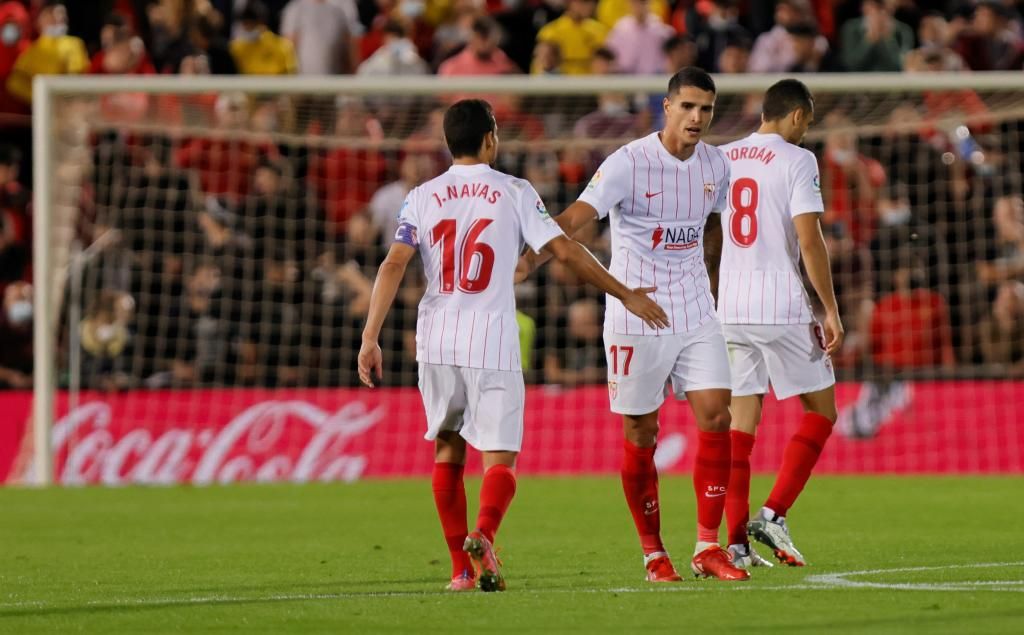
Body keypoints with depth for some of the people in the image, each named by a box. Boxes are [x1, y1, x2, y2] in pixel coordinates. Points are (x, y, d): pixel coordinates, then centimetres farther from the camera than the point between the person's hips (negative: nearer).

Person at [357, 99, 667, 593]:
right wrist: (626, 295, 7)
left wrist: (370, 338, -6)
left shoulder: (422, 198, 6)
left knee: (448, 450, 18)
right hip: (493, 345, -3)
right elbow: (565, 251, -2)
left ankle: (461, 568, 16)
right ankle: (482, 537, -31)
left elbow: (393, 265, -4)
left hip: (437, 343, 3)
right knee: (499, 459, -1)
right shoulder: (515, 193, 1)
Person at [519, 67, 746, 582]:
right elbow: (576, 217, -26)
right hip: (635, 317, -5)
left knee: (716, 416, -7)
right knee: (640, 434, 2)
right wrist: (529, 258, -40)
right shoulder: (629, 163, -15)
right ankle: (653, 553, 15)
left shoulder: (715, 165, 4)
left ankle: (708, 547, 1)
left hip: (696, 316, 5)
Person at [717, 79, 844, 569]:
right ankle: (773, 515, -5)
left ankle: (737, 541, 1)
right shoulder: (796, 161, -7)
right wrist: (831, 311, -8)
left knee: (741, 422, 7)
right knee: (820, 412, 8)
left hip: (730, 309, 5)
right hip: (783, 308, -5)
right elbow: (809, 241, -13)